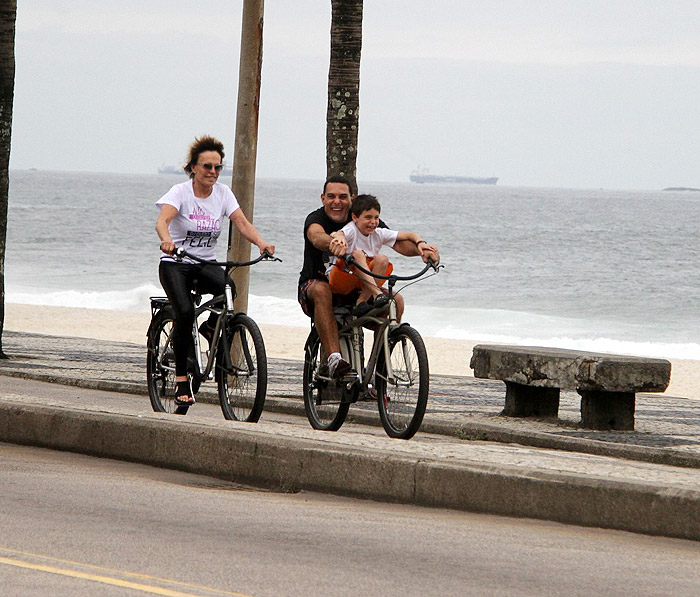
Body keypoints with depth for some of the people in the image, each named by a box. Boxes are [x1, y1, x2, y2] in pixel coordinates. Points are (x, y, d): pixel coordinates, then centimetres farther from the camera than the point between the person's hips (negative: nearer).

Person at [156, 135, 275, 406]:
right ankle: (181, 379, -15)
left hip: (206, 263, 3)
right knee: (185, 311, -26)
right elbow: (162, 220, -27)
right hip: (176, 264, -3)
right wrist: (167, 241, -50)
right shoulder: (181, 192, -10)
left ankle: (211, 327, 2)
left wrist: (261, 243, -27)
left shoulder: (222, 193, 3)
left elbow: (242, 223, -7)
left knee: (227, 288, -30)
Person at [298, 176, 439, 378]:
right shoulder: (315, 219, -12)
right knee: (322, 290, -39)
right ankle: (333, 358, -49)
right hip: (314, 284, -3)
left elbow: (398, 241, -14)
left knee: (395, 301, -20)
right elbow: (316, 237, -38)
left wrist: (421, 250, -36)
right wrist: (333, 241, -62)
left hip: (352, 289, 3)